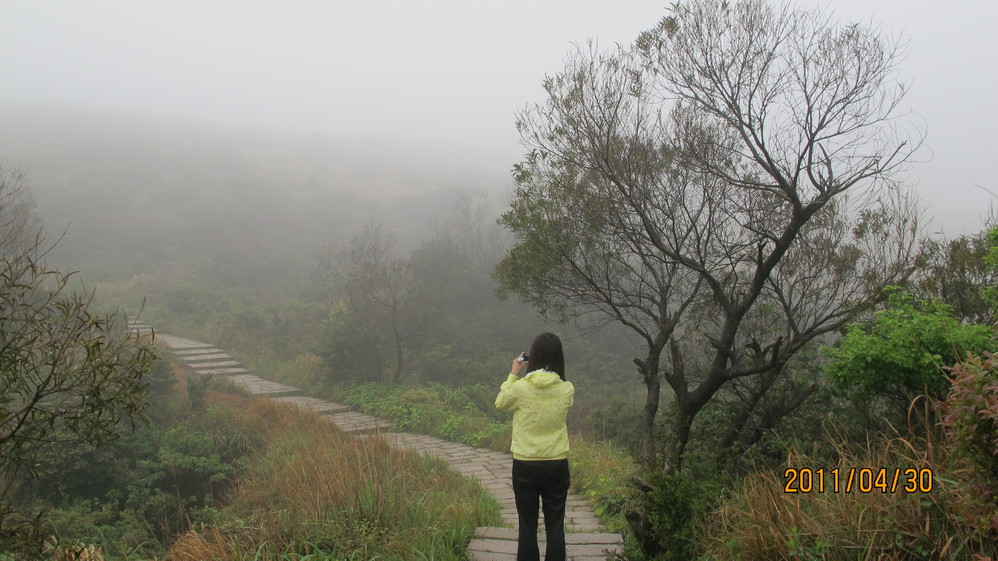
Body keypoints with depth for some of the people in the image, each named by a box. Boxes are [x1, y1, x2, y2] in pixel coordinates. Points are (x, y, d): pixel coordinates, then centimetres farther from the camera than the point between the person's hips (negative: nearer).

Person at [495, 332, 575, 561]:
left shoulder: (521, 387, -12)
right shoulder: (567, 389, -7)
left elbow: (500, 403, 8)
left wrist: (513, 374, 12)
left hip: (525, 466, -1)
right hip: (557, 465, 1)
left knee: (527, 525, 9)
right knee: (555, 525, 10)